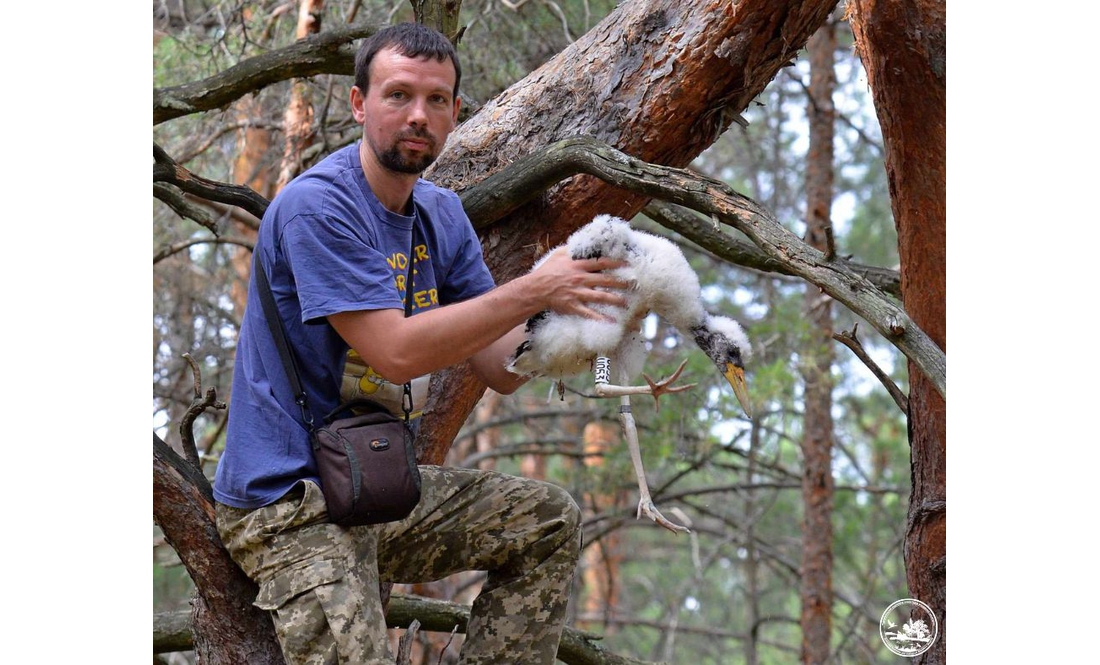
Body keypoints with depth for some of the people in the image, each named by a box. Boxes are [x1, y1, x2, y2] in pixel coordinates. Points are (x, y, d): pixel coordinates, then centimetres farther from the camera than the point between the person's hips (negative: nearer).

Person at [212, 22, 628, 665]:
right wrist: (531, 291, -21)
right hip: (289, 505, -8)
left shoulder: (442, 215, 9)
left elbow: (503, 368, 5)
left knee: (548, 518, 7)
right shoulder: (316, 205, -17)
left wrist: (569, 297, -13)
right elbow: (395, 352, -24)